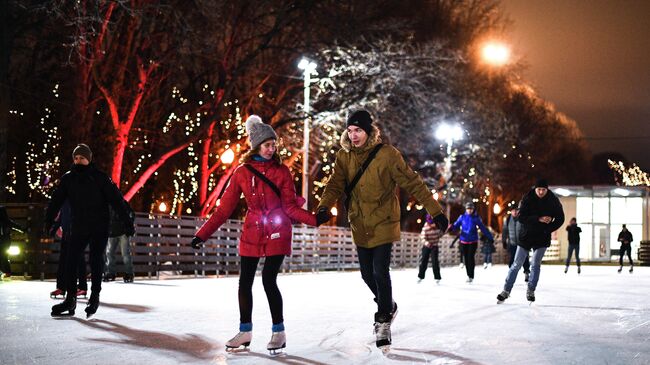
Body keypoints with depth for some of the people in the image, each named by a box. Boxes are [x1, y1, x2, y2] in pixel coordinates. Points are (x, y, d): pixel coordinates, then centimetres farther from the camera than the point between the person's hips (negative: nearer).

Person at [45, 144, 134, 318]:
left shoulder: (100, 178, -7)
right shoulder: (68, 178, 4)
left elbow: (116, 200, -9)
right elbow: (56, 200, 4)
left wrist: (128, 223, -13)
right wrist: (48, 221, -5)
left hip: (99, 228, -3)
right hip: (78, 228, 4)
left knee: (96, 262, -4)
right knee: (70, 262, -2)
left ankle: (94, 298, 5)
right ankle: (70, 299, 4)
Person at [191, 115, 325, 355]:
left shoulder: (282, 171, -2)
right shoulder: (242, 173, 0)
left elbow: (291, 207, -4)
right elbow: (224, 209, 0)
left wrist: (314, 219, -20)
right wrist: (203, 234, -5)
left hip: (277, 233, -2)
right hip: (252, 233, 2)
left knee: (269, 280, -10)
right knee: (245, 281, 2)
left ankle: (279, 332, 5)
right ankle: (245, 331, 18)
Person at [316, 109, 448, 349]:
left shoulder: (387, 154, -14)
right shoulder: (344, 156, -1)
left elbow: (412, 183, -12)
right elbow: (336, 185, -5)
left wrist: (435, 211, -13)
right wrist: (324, 207, -25)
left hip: (383, 224, -5)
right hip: (360, 226, 5)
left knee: (380, 273, -10)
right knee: (367, 274, 12)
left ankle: (384, 320, 7)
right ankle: (387, 307, 37)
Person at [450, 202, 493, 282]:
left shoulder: (476, 218, -1)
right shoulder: (462, 217, 2)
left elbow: (483, 228, 2)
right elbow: (456, 225, -6)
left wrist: (490, 237, 1)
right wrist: (451, 227, -30)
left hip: (473, 241, -2)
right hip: (464, 241, 2)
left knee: (470, 257, -11)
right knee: (466, 258, 6)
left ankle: (471, 276, -3)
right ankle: (468, 275, 19)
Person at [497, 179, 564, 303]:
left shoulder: (553, 201, -6)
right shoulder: (528, 199, -10)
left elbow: (560, 219, 1)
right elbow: (521, 217, -16)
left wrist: (548, 230, -11)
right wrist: (538, 219, -26)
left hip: (542, 238, 0)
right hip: (526, 236, 0)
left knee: (535, 265, 0)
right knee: (516, 264, 2)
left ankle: (531, 291, 13)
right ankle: (506, 290, 7)